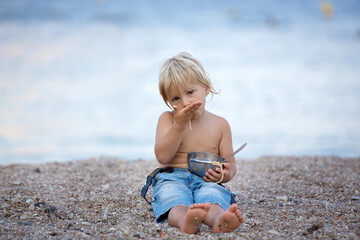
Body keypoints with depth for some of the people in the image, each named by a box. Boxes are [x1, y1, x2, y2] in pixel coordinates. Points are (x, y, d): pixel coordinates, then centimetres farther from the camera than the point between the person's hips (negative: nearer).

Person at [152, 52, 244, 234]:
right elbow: (162, 157, -8)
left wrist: (226, 174, -13)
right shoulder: (168, 119, 6)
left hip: (206, 182, 1)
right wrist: (179, 125, -14)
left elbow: (230, 164, 13)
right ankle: (184, 219, -69)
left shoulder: (220, 125, 11)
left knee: (212, 193, -35)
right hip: (172, 178, -1)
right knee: (172, 194, -37)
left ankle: (218, 219, -68)